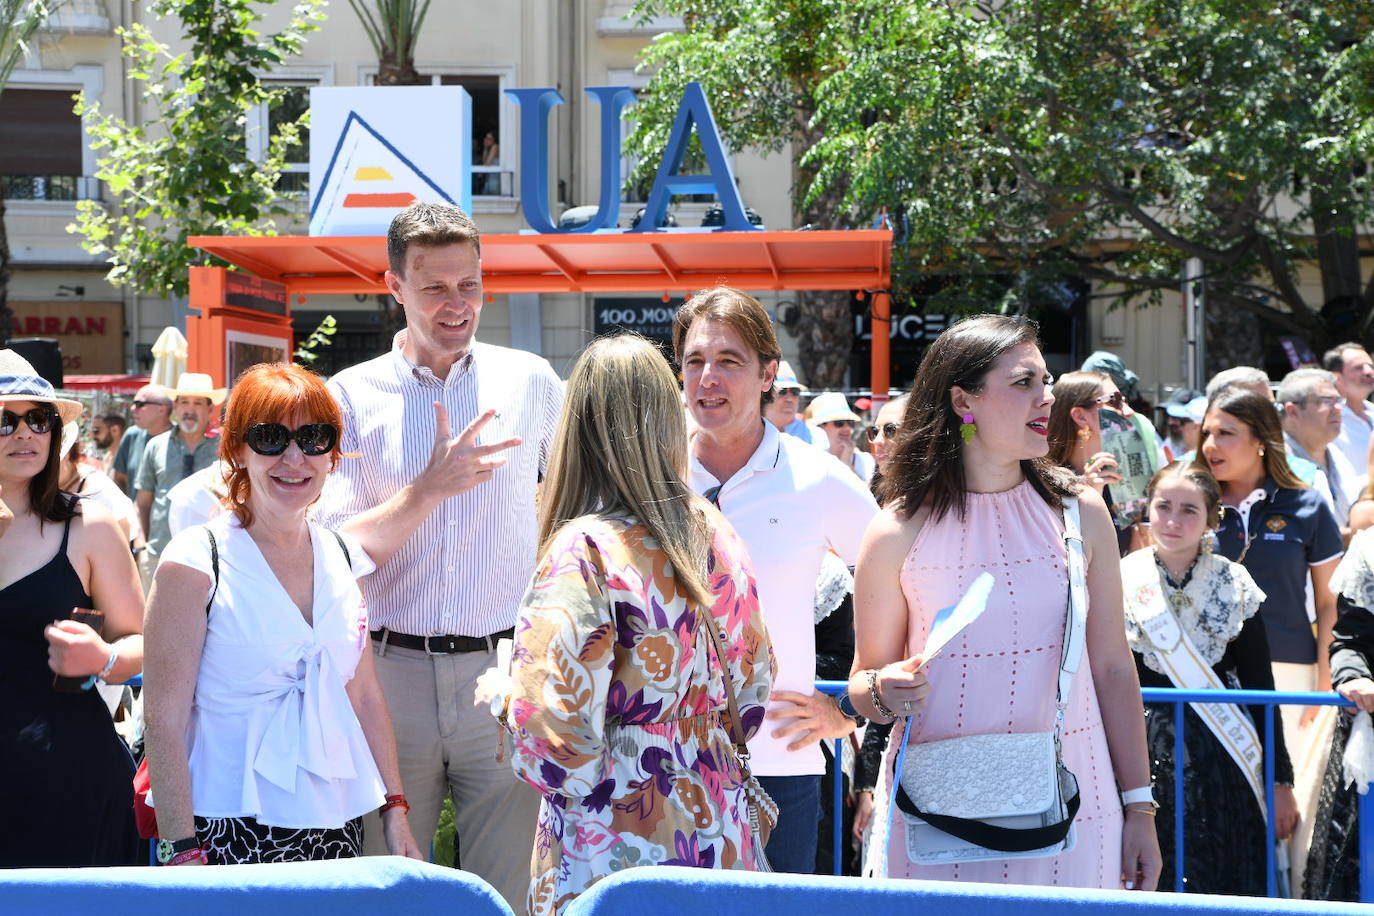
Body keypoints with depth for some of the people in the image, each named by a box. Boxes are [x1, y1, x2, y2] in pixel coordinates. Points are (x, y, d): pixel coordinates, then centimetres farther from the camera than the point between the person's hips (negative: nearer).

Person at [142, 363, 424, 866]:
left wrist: (395, 811, 9)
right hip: (232, 835, -5)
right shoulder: (197, 562, -10)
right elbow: (164, 718, -12)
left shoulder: (342, 557, 7)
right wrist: (181, 853, -16)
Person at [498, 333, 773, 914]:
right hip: (719, 838, 6)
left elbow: (556, 743, -22)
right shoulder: (713, 533, 2)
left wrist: (506, 690, -2)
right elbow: (754, 685, 12)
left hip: (613, 856, -6)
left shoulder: (583, 552, -18)